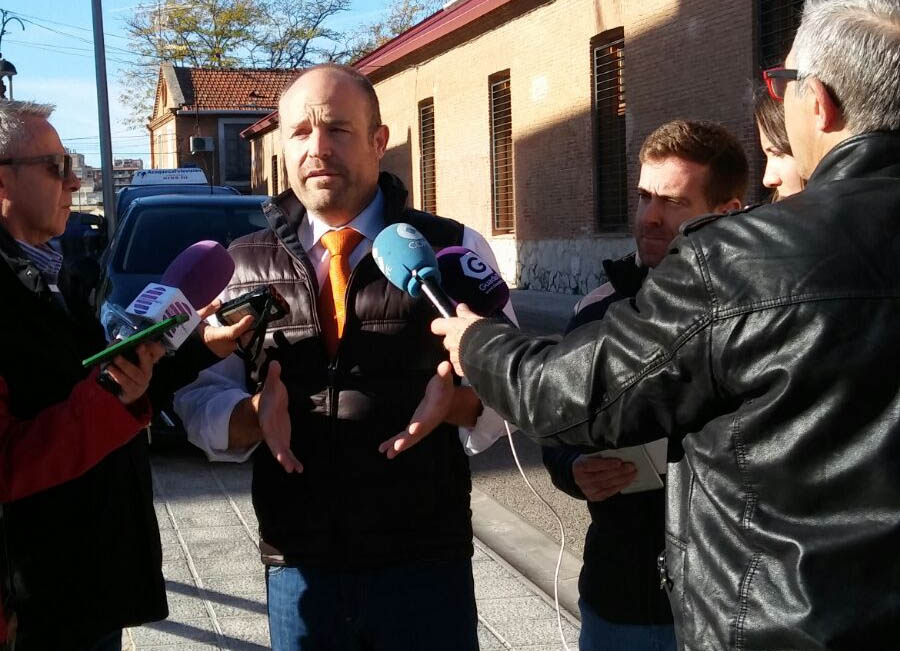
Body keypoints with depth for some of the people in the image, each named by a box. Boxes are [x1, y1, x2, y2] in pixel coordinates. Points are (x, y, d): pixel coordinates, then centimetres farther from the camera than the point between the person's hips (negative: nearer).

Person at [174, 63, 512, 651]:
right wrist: (254, 413, -17)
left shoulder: (455, 249, -1)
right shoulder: (242, 266, 5)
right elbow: (201, 402, 4)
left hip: (426, 564, -1)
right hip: (297, 568, 2)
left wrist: (456, 397, -21)